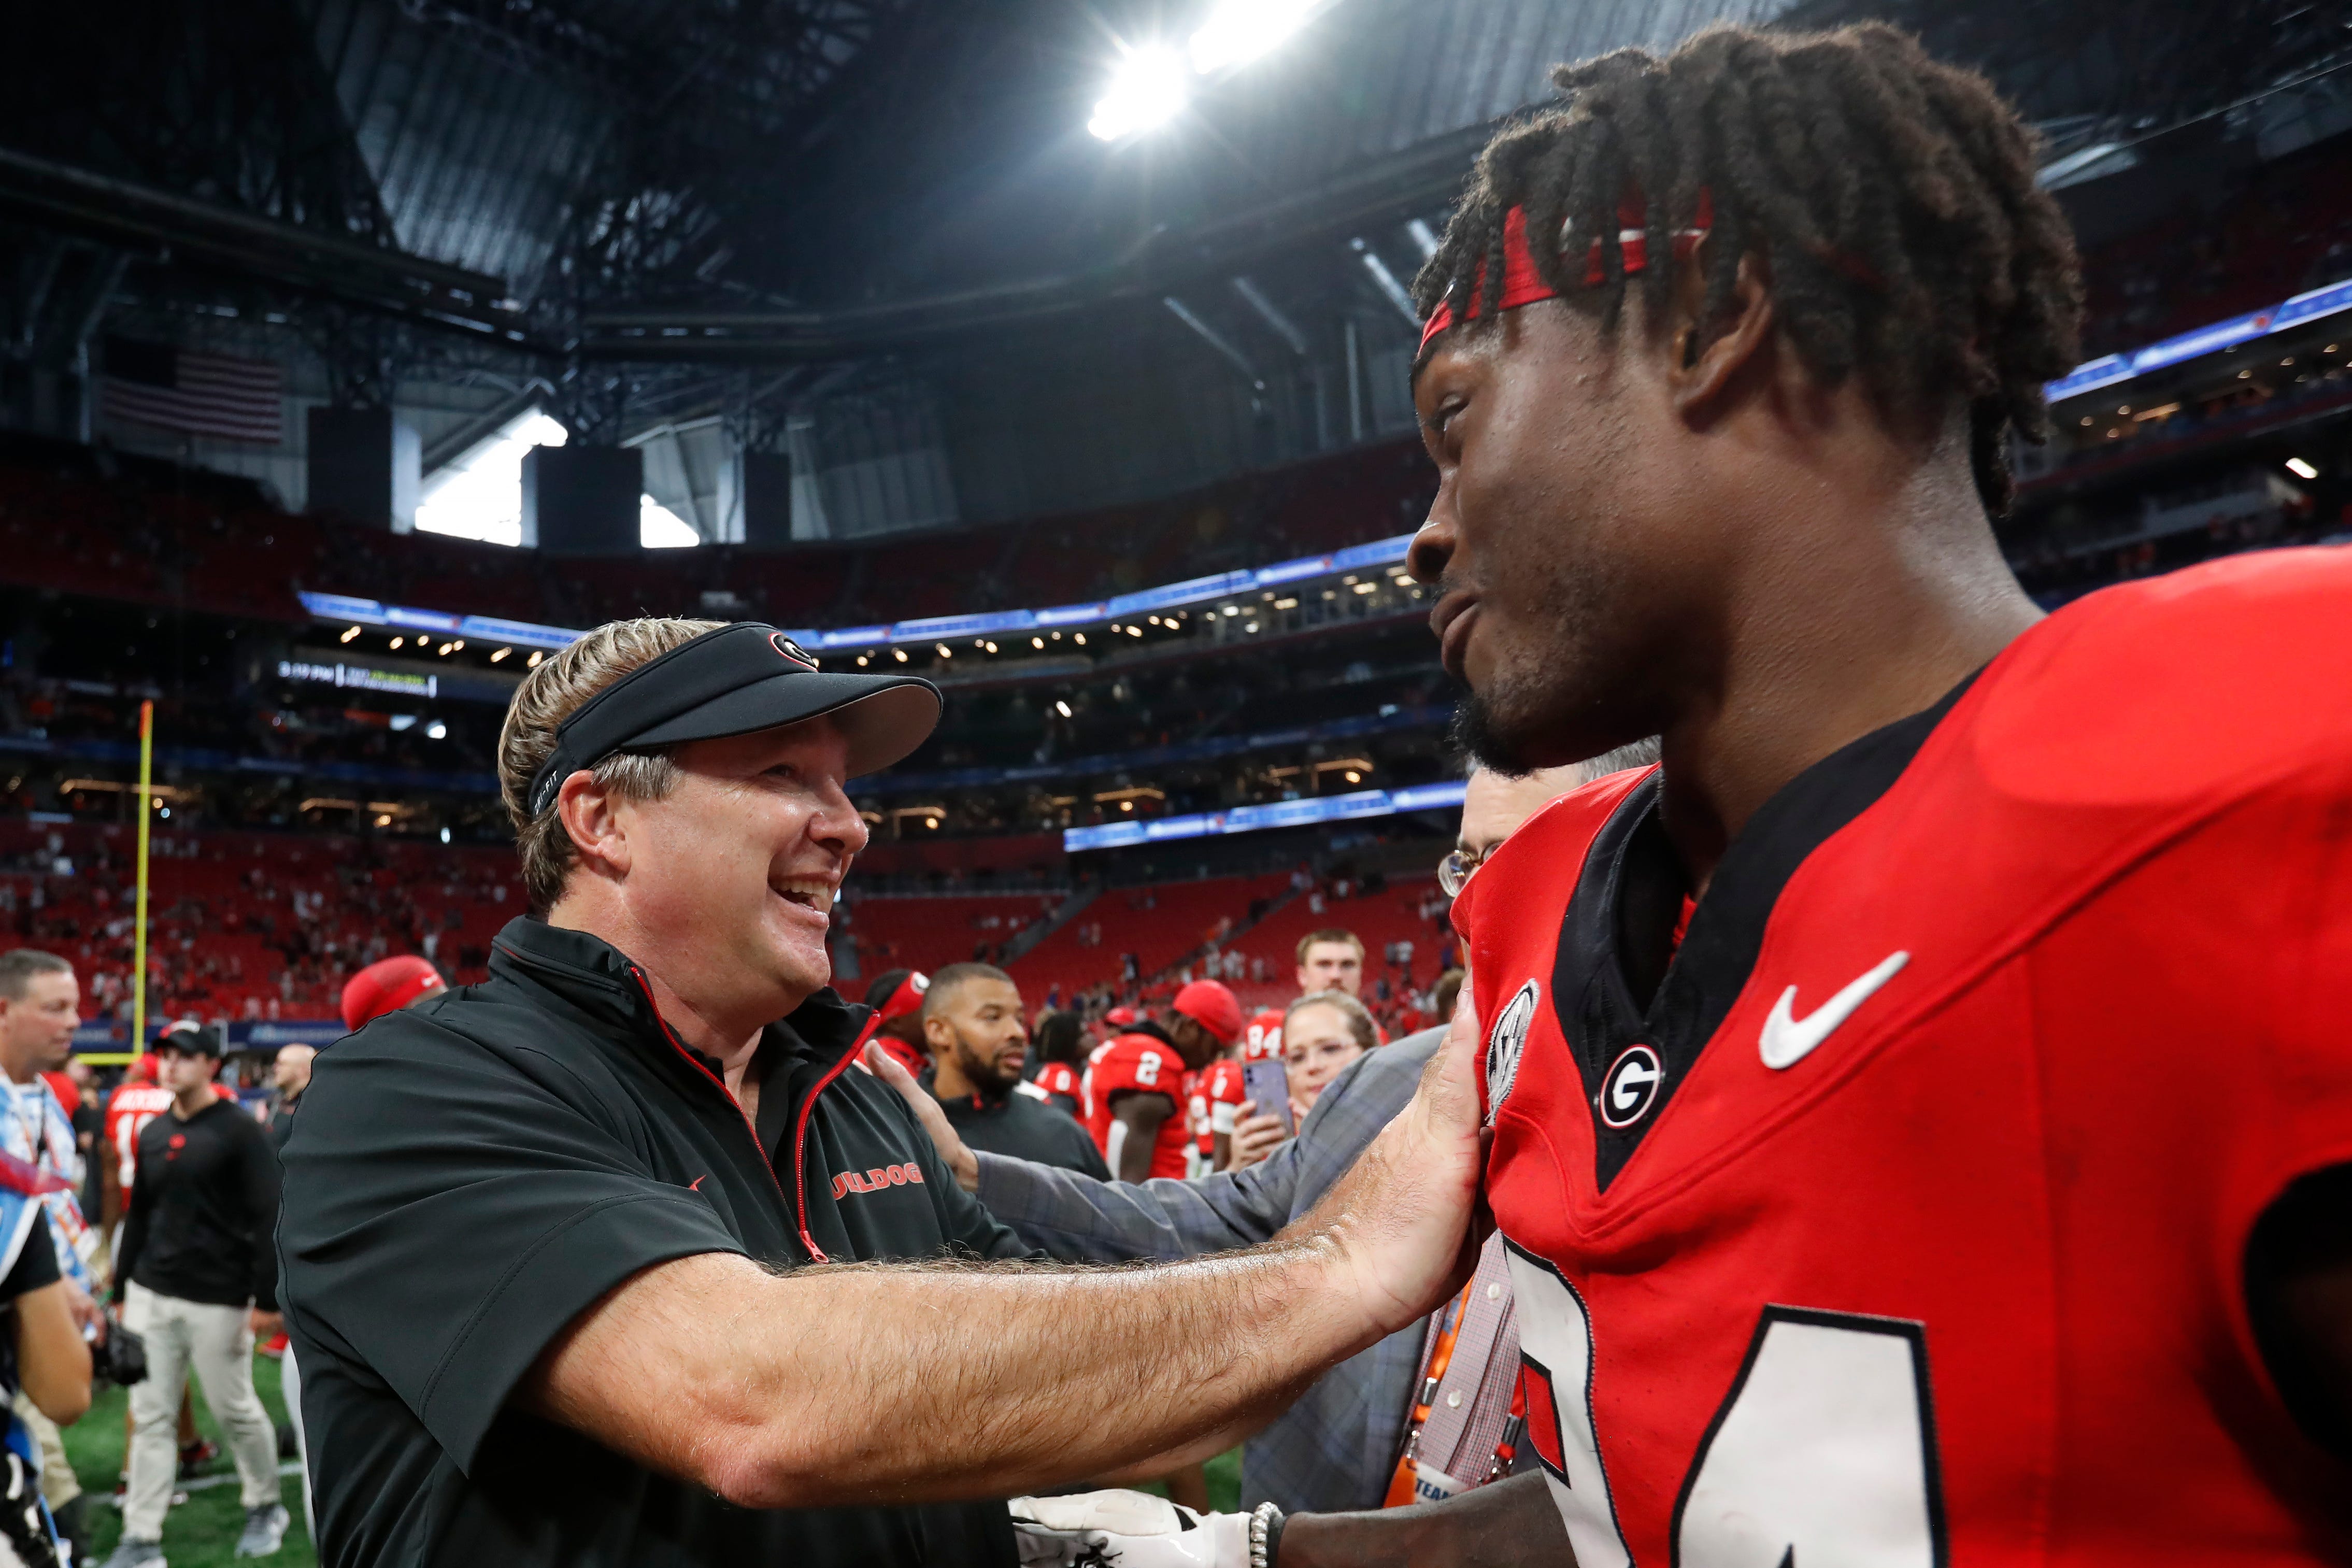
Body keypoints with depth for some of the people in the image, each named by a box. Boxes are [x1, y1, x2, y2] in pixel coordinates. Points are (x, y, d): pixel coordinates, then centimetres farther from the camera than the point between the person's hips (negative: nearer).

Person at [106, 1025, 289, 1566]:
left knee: (235, 1411, 5)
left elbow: (267, 1219, -12)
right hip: (151, 1297, 6)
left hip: (218, 1300, -5)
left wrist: (267, 1299, -15)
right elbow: (138, 1217, 18)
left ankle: (266, 1507, 25)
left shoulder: (240, 1131, -9)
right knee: (149, 1417, 7)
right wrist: (122, 1291, 16)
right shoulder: (152, 1134, 10)